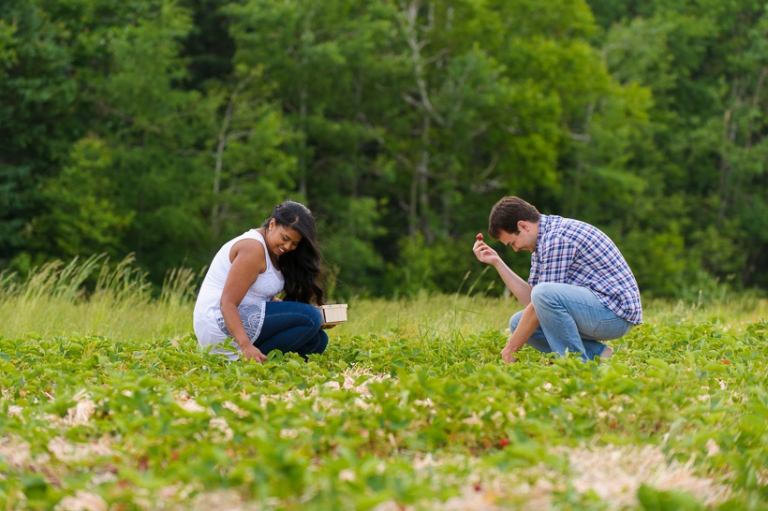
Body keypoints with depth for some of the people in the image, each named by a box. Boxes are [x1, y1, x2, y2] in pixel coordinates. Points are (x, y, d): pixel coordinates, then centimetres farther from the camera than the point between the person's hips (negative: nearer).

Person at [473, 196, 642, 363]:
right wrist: (497, 262, 7)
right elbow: (531, 299, 11)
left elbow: (544, 299, -18)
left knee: (544, 293, -31)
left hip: (616, 312, -10)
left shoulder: (557, 238, -17)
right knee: (518, 323, 8)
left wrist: (510, 349, -12)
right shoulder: (544, 240, 13)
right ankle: (595, 354, 4)